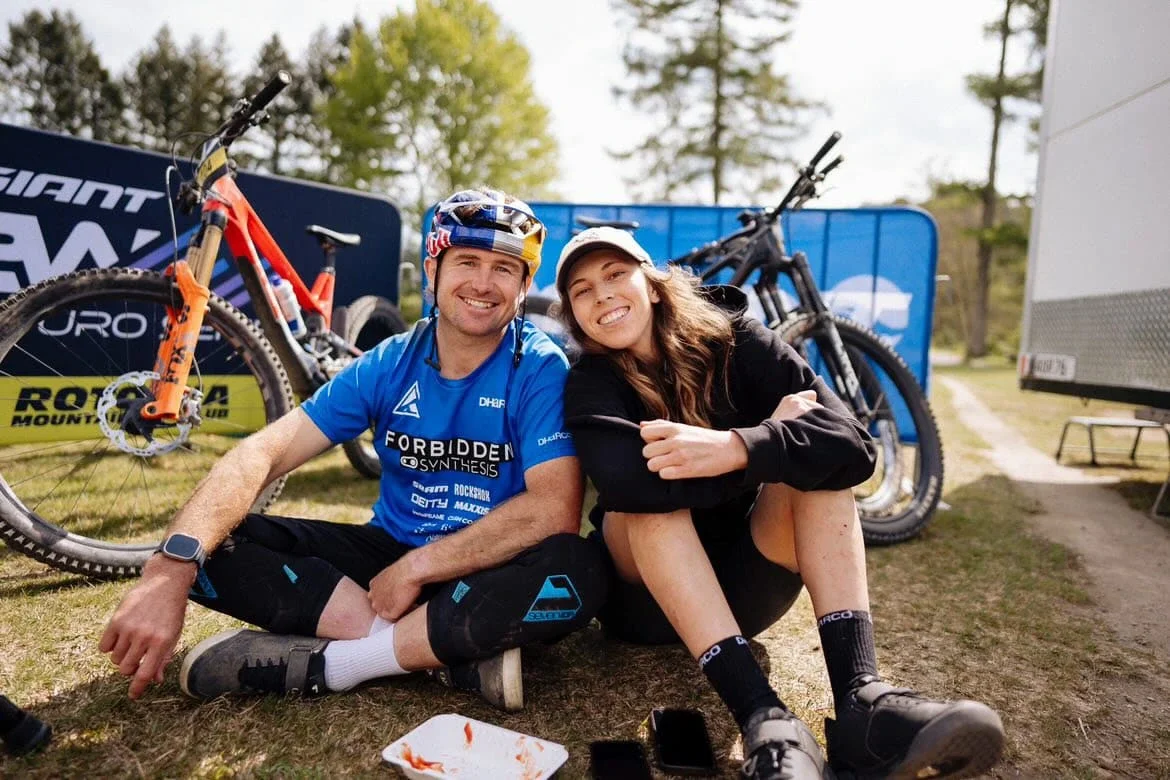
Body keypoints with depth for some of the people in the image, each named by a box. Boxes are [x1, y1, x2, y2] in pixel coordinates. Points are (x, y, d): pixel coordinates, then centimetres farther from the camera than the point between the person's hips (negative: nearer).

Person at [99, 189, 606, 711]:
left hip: (488, 572, -3)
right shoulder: (390, 365, -6)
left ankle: (324, 662, -23)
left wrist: (417, 568, -23)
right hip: (388, 548, 4)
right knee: (214, 545, -14)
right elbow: (263, 451, -15)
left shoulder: (541, 369, -14)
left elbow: (555, 508, -26)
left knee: (577, 572, -36)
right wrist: (174, 563, -32)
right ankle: (454, 653, -21)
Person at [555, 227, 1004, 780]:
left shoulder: (733, 341, -7)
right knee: (652, 489, -29)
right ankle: (763, 718, -39)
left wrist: (738, 448, -39)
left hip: (747, 583, 1)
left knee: (815, 457, -21)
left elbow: (852, 444, -21)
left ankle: (860, 696, -36)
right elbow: (623, 480, -32)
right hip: (649, 593, -1)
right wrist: (774, 432, -23)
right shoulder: (590, 385, -9)